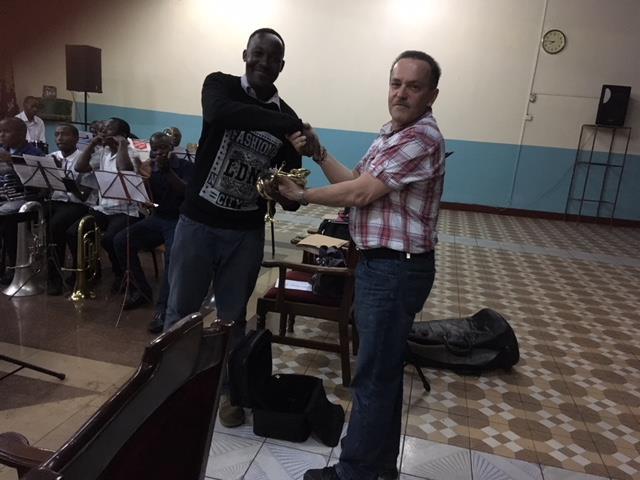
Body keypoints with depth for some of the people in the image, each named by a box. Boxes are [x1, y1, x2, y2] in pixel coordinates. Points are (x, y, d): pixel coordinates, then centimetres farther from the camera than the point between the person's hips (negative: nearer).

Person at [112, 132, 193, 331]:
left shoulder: (185, 166, -3)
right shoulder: (150, 167, 10)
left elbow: (188, 194, -19)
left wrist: (168, 170, -23)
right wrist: (145, 176, -15)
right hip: (156, 219, 6)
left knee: (173, 253, -35)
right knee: (120, 241, -15)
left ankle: (162, 310, -32)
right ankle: (141, 291, 1)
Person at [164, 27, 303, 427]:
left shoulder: (287, 118, 2)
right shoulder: (220, 85, -3)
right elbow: (220, 113, -29)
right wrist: (287, 125, -35)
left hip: (246, 233, 1)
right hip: (197, 221, -1)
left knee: (233, 317, 13)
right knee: (182, 309, 11)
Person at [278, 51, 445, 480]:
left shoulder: (422, 139, -19)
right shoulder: (394, 133, 15)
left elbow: (360, 193, -20)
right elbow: (355, 180, 12)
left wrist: (302, 195, -7)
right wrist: (318, 152, -1)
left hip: (397, 270, -10)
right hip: (380, 264, 10)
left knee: (373, 375, 1)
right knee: (384, 368, 19)